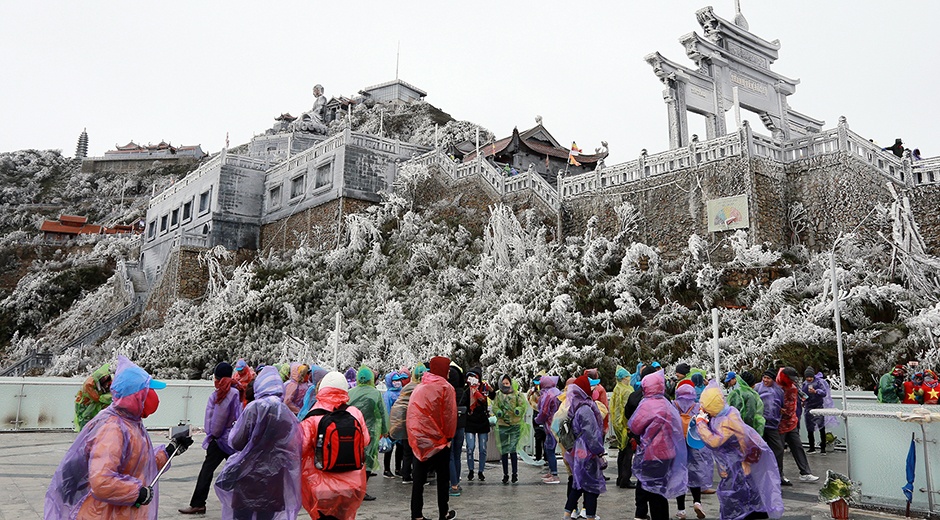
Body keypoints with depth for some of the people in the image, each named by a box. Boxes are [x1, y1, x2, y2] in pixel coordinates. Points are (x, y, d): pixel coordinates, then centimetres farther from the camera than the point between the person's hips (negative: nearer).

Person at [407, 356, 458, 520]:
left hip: (419, 440, 4)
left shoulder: (419, 388, 7)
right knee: (442, 478, 11)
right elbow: (449, 414, -11)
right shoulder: (445, 387, -10)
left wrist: (413, 437, 11)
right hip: (438, 440, -4)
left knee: (419, 478, 9)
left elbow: (412, 414, 7)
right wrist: (448, 436, 1)